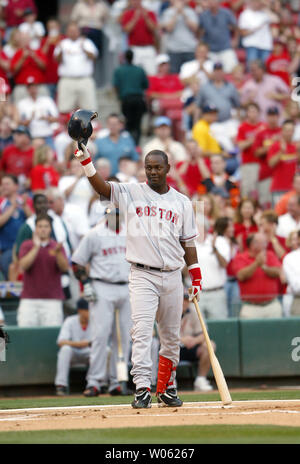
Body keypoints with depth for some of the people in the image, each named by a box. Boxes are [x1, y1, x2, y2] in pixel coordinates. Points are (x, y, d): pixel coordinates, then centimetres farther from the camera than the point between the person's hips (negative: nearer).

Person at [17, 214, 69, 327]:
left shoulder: (56, 246, 9)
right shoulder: (27, 245, 8)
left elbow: (65, 267, -5)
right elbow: (23, 265, -7)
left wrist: (57, 253, -25)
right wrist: (36, 247, -14)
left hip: (53, 299, 0)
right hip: (29, 299, 0)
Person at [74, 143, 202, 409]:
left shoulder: (182, 202, 10)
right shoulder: (131, 193, 4)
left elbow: (188, 242, 13)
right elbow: (101, 187, -11)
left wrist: (196, 277, 9)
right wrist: (86, 160, -27)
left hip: (172, 276, 3)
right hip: (142, 276, -3)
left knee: (171, 337, 9)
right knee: (142, 331, -16)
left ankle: (166, 388, 23)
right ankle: (142, 389, -21)